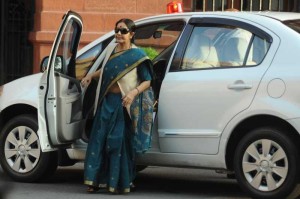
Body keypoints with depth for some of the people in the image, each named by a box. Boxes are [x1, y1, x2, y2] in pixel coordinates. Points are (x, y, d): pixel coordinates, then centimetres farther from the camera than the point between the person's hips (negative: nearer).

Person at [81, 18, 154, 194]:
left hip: (124, 103, -6)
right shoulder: (111, 49, 10)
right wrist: (91, 76, 17)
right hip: (107, 101, 6)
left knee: (121, 142, -3)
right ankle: (98, 180, 11)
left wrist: (134, 92, -23)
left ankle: (124, 182, 6)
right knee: (99, 140, 4)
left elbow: (147, 81, -8)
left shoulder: (137, 55, -8)